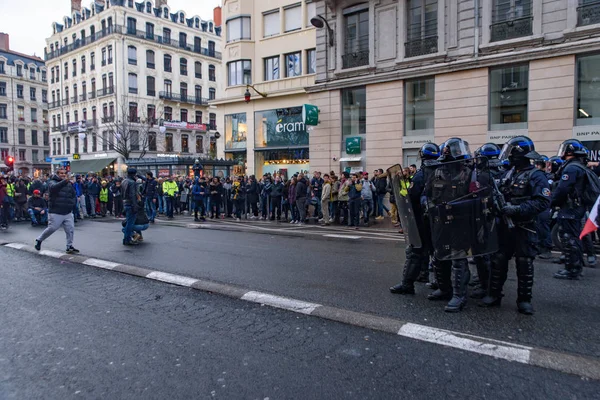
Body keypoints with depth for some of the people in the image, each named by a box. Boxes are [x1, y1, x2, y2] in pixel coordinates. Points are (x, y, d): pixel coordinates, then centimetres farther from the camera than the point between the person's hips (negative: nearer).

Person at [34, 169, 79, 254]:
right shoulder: (52, 182, -2)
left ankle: (69, 246, 11)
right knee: (52, 228, -2)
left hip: (68, 212, 5)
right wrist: (64, 181, -42)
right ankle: (39, 240, 24)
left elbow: (74, 195, 20)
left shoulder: (69, 184, 13)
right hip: (55, 212, -5)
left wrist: (72, 203, 1)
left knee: (70, 229, 0)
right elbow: (53, 187, -27)